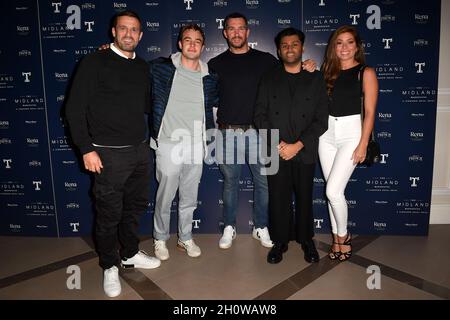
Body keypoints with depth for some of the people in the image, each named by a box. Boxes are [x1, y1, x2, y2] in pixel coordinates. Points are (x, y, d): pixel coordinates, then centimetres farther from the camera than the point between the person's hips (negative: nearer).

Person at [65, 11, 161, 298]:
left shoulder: (142, 67, 11)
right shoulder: (95, 63, -6)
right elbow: (75, 109, -8)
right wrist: (87, 149, -13)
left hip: (140, 150, 6)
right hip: (109, 154, -5)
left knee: (137, 206, 17)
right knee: (110, 213, 5)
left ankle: (131, 253, 38)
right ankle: (110, 267, 27)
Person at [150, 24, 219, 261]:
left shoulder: (210, 77, 6)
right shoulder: (160, 68, -2)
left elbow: (217, 101, 23)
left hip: (196, 147, 3)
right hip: (168, 145, -3)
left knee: (189, 199, 14)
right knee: (165, 197, 7)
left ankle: (185, 238, 32)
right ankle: (160, 239, 29)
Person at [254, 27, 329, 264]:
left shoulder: (315, 79, 5)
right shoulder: (269, 79, 8)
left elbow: (321, 119, -1)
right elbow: (260, 114, 2)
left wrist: (297, 146, -11)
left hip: (305, 152, 0)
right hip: (276, 152, 0)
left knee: (304, 198, 10)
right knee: (278, 198, 6)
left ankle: (306, 239, 29)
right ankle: (280, 241, 23)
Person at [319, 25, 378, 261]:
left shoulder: (365, 73, -2)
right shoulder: (328, 71, 11)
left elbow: (370, 112, -5)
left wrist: (363, 144, -11)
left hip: (350, 132, -4)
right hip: (327, 132, 5)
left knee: (333, 191, -10)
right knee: (332, 191, 8)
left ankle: (343, 235, 15)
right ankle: (337, 237, 23)